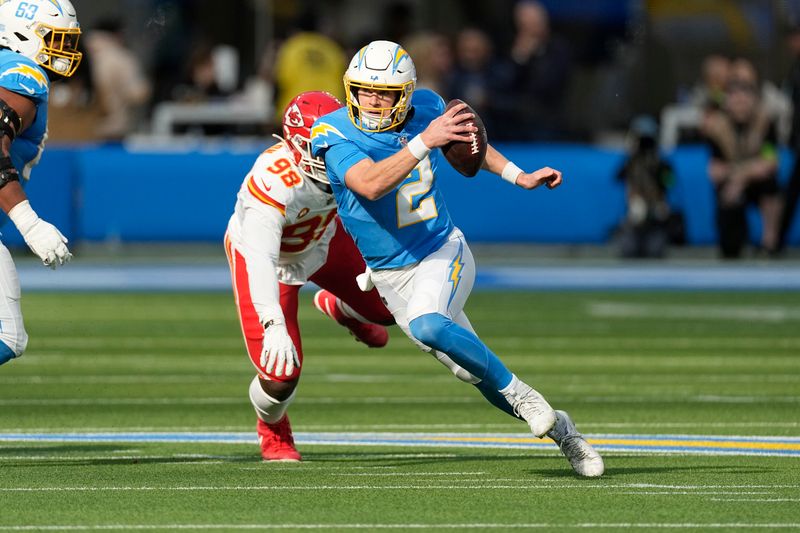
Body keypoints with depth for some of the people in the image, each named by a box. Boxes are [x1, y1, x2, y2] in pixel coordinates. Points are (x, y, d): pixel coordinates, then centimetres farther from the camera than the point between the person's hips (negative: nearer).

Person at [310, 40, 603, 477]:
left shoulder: (425, 109, -6)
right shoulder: (334, 133, -17)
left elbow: (462, 141, 17)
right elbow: (370, 184, -35)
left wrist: (519, 176, 14)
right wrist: (425, 141, -44)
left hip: (443, 252, -1)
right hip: (391, 274, 1)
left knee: (425, 326, -33)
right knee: (474, 369, 3)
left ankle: (518, 393, -17)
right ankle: (558, 429, 22)